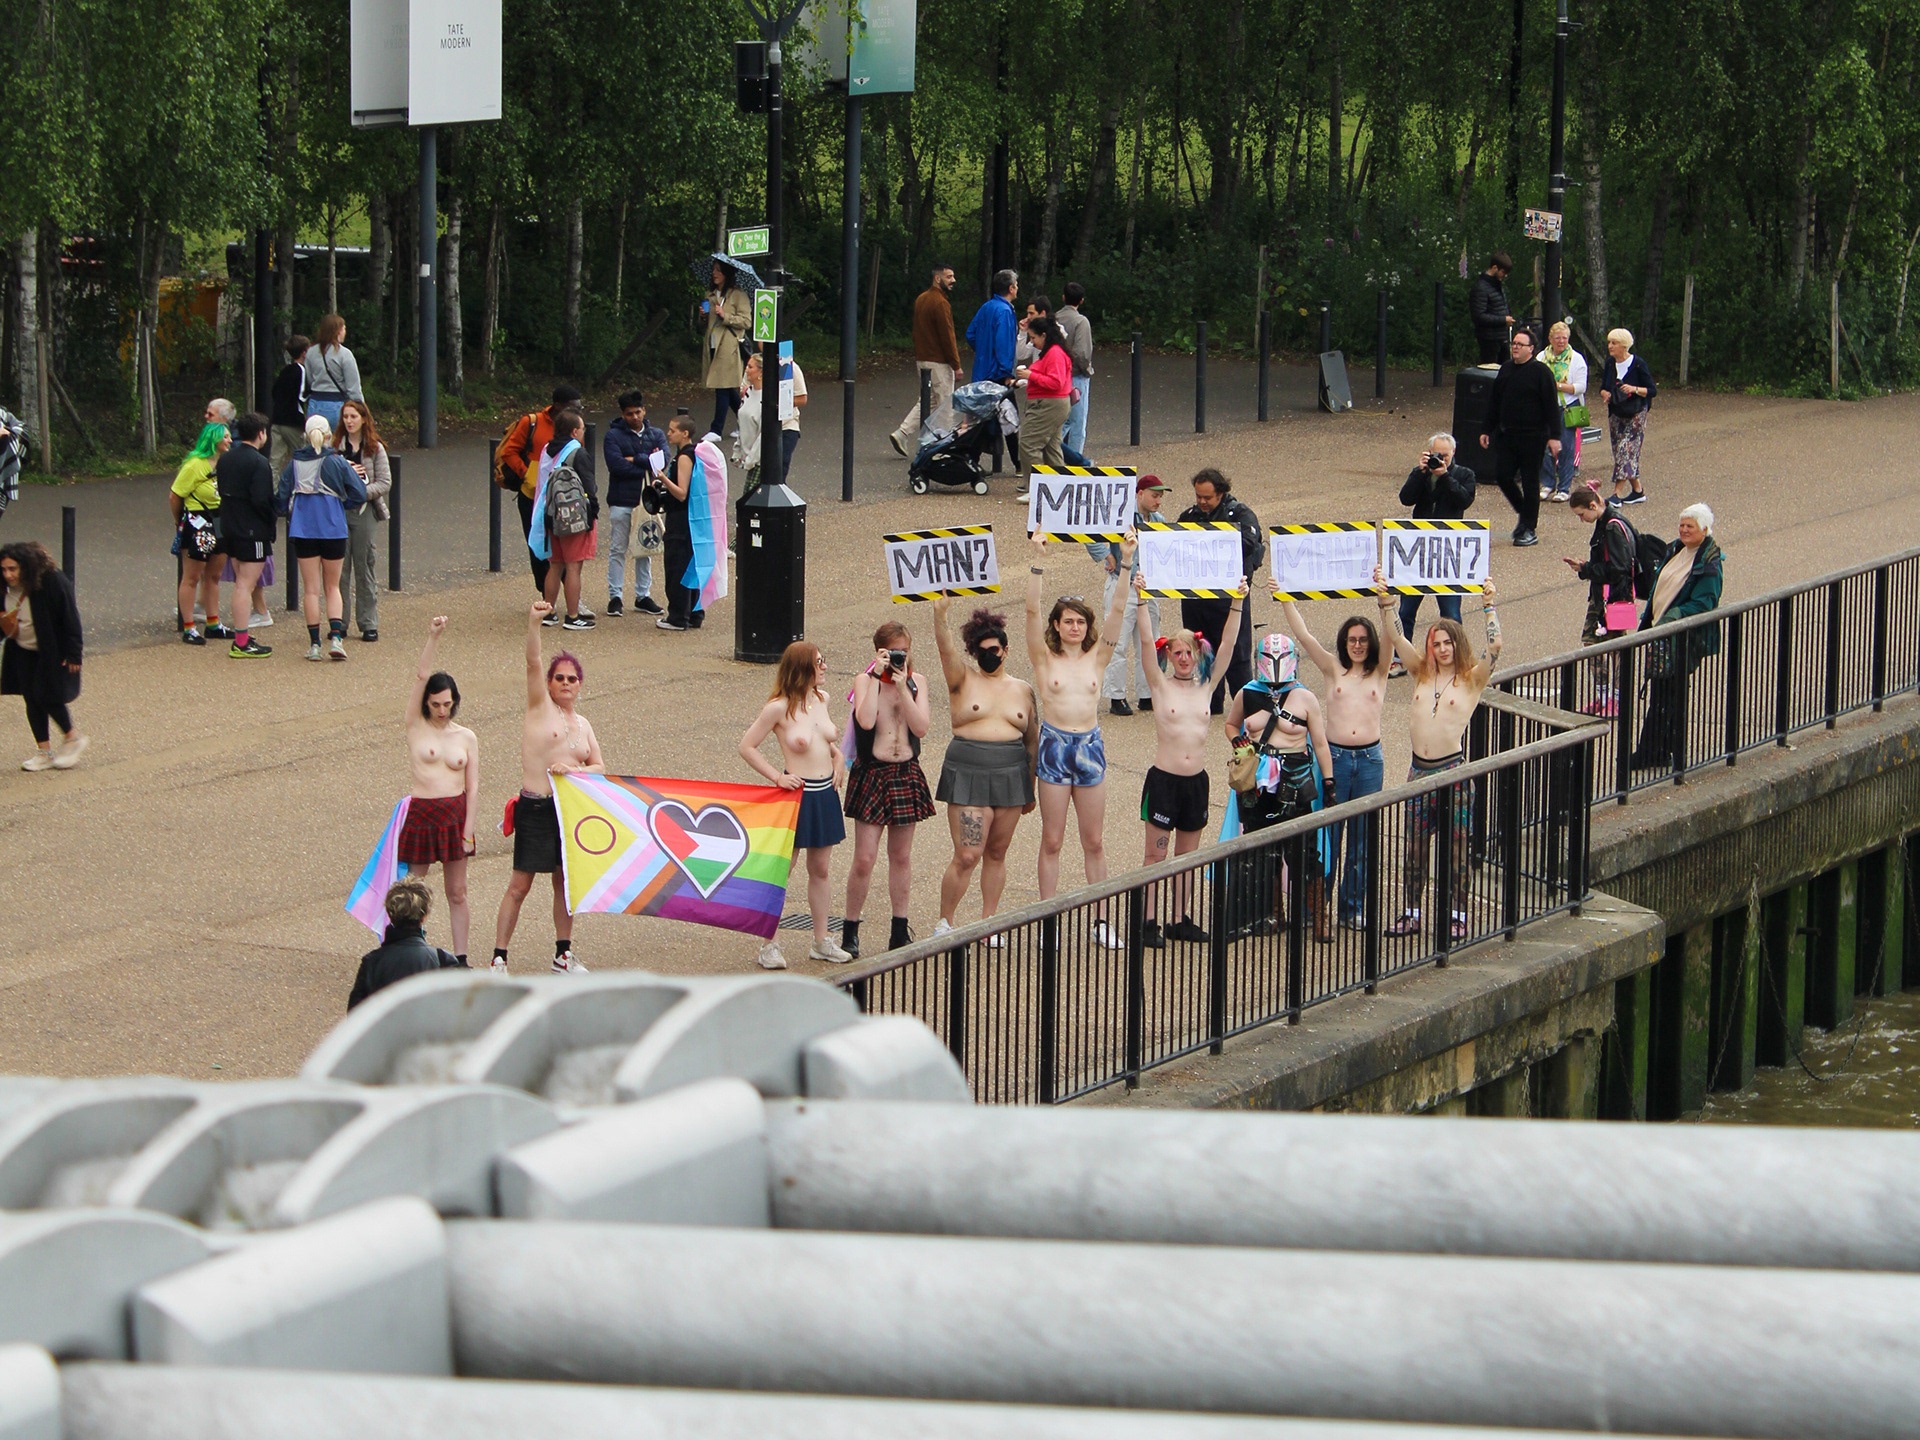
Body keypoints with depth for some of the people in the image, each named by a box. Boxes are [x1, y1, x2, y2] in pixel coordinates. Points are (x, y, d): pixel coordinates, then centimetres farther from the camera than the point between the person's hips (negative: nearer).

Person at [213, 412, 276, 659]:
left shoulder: (225, 459, 9)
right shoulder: (258, 463, -17)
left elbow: (221, 491, 12)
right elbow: (261, 500, -22)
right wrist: (273, 520, -7)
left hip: (229, 528, 8)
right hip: (253, 532, -8)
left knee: (241, 583, 18)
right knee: (246, 585, -7)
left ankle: (243, 636, 23)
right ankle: (241, 643, -7)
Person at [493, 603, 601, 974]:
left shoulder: (582, 724, 16)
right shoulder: (541, 706, 1)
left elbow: (600, 768, 11)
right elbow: (533, 663, -13)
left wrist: (573, 770, -10)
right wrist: (534, 623, -26)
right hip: (535, 808, -5)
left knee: (564, 882, 12)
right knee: (520, 885, -6)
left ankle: (563, 954, 23)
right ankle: (499, 957, -4)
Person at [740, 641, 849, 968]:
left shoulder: (821, 699, 8)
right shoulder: (779, 707, -12)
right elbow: (747, 747, -8)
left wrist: (837, 759, 11)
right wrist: (777, 776, -12)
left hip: (826, 793, 7)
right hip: (797, 793, -7)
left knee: (820, 869, 12)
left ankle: (821, 942, 20)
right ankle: (770, 946, 3)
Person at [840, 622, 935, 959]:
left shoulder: (916, 681, 5)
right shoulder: (864, 680, -4)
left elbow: (922, 727, -8)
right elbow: (865, 721, -22)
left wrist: (902, 687, -14)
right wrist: (877, 676, -18)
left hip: (907, 774, 3)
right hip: (871, 774, -3)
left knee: (901, 856, 10)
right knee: (864, 858, -7)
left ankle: (900, 932, 18)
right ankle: (850, 931, 4)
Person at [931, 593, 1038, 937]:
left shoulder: (1023, 691, 11)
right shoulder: (963, 681, 4)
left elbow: (1033, 741, 16)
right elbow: (945, 649, -15)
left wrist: (1031, 786, 16)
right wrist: (940, 615, -33)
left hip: (1011, 777, 3)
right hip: (968, 776, -3)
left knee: (996, 854, 9)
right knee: (967, 856, -9)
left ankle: (987, 921, 18)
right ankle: (944, 922, 4)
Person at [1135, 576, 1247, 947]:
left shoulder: (1206, 687, 8)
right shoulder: (1161, 686, -1)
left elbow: (1227, 645, 6)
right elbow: (1146, 641, -11)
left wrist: (1237, 604, -1)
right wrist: (1140, 599, -20)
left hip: (1197, 780, 4)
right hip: (1163, 779, -4)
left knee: (1187, 855, 12)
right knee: (1156, 853, 0)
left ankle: (1181, 920, 21)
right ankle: (1150, 922, 3)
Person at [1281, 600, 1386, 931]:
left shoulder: (1379, 672, 7)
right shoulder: (1333, 669, 6)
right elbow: (1302, 635, -1)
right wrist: (1285, 600, -10)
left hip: (1370, 758, 1)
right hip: (1335, 755, -1)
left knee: (1361, 838, 7)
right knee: (1328, 834, 1)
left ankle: (1353, 907, 16)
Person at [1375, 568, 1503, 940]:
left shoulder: (1471, 680, 1)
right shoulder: (1422, 674, 12)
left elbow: (1494, 647, -13)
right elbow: (1396, 637, 7)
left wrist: (1490, 605, -12)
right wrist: (1384, 598, -1)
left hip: (1454, 769, -4)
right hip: (1419, 768, 4)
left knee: (1458, 845, 1)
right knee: (1414, 845, 8)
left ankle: (1457, 914, 10)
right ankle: (1411, 913, 15)